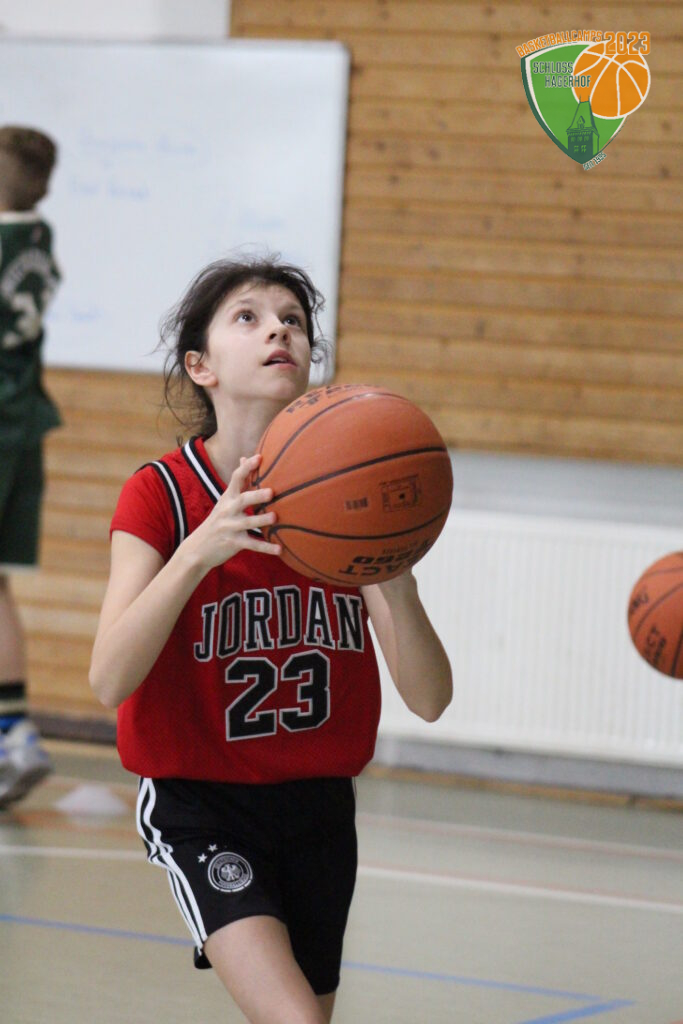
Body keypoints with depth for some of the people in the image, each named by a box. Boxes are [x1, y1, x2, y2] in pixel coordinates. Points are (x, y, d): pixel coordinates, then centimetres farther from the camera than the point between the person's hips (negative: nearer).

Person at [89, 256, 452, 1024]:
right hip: (200, 808, -5)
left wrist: (393, 578, -29)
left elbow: (429, 699, -10)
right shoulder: (161, 495, -11)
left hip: (319, 808, 5)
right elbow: (109, 681, -25)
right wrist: (201, 549, -37)